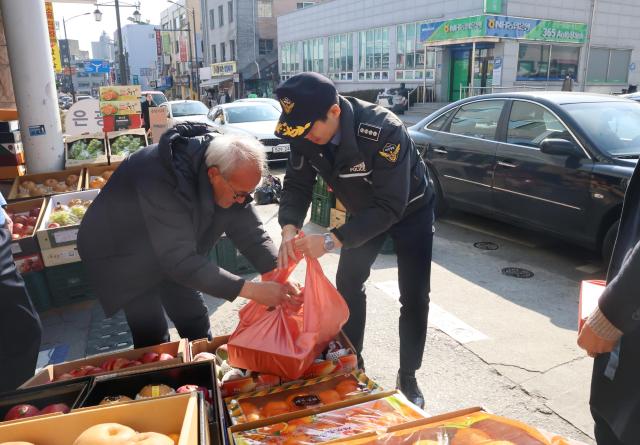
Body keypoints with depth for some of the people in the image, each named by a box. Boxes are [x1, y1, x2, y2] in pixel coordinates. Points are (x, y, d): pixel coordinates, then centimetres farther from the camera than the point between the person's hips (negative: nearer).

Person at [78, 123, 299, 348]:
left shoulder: (231, 174, -18)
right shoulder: (162, 178, -40)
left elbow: (251, 233, -13)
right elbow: (180, 261, -41)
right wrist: (251, 290, -43)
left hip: (170, 253, 6)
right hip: (120, 253, -6)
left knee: (197, 327, 10)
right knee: (153, 341, -9)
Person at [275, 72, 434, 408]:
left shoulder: (384, 131, -40)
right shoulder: (306, 134, -22)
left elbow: (389, 208, -41)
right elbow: (296, 186, -15)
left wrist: (331, 241, -47)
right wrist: (290, 230, -36)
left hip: (409, 210, -5)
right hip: (364, 211, 5)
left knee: (414, 297, -3)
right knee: (348, 285, 6)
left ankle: (408, 377, 17)